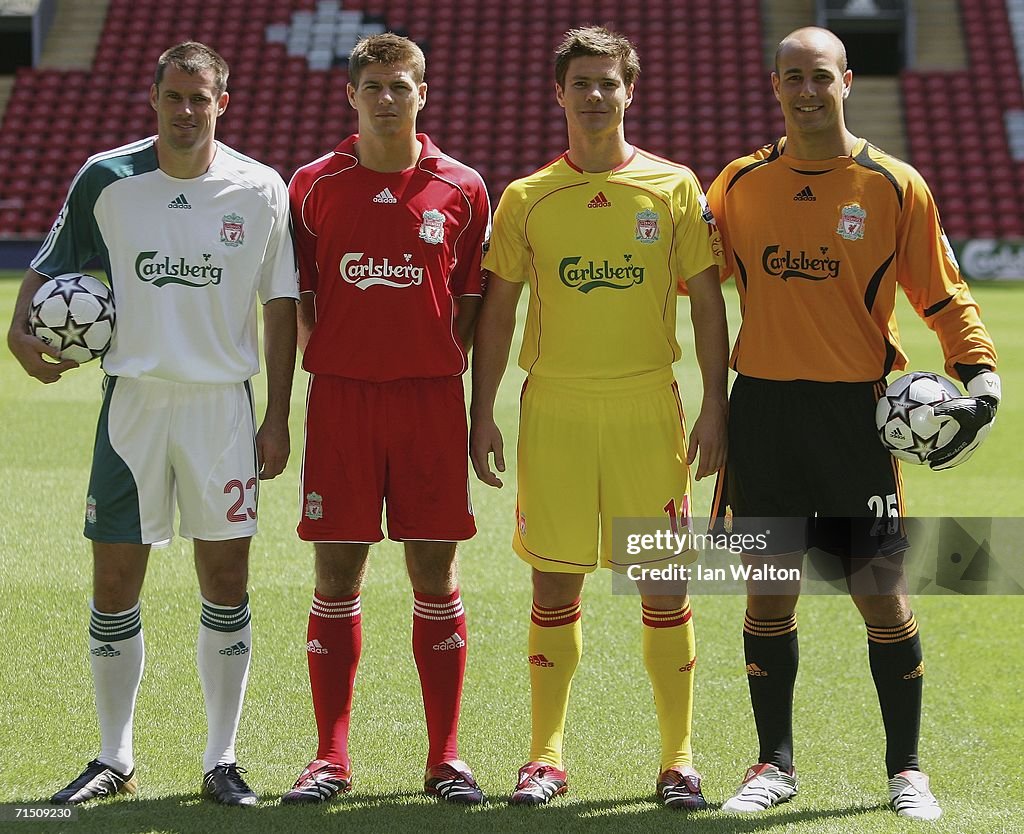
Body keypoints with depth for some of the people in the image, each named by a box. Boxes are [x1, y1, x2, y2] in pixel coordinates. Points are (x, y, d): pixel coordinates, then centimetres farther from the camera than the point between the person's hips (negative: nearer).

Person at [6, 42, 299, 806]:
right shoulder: (106, 179, 0)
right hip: (133, 397, 0)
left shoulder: (261, 190, 0)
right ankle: (114, 759, 14)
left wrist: (278, 418, 0)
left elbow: (282, 306, 4)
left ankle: (222, 759, 12)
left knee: (226, 584, 1)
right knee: (114, 584, 1)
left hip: (223, 402, 0)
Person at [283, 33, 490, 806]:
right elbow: (295, 298, 9)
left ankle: (446, 757, 8)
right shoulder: (314, 185, 5)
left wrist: (449, 367, -2)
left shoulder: (461, 189, 5)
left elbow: (474, 301, 9)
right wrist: (323, 362, -1)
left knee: (435, 573, 2)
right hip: (340, 394, 0)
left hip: (431, 398, 0)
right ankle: (331, 757, 7)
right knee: (337, 574, 0)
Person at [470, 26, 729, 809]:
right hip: (554, 410, 1)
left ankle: (679, 757, 8)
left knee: (664, 583, 0)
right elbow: (497, 311, 9)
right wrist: (482, 413, 3)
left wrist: (715, 405, -1)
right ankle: (547, 756, 11)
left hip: (648, 407, -1)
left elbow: (707, 303, 6)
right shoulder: (528, 199, 7)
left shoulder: (675, 187, 5)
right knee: (556, 582, 3)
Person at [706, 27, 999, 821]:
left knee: (884, 596, -1)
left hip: (858, 414, -2)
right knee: (769, 592, 6)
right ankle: (775, 764, 18)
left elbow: (943, 296, 4)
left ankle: (906, 769, 11)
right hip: (763, 409, 2)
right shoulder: (740, 185, 6)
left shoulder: (895, 186, 0)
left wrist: (979, 374, -10)